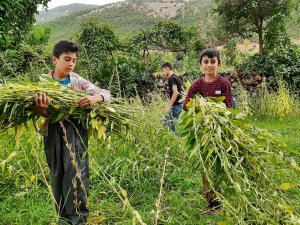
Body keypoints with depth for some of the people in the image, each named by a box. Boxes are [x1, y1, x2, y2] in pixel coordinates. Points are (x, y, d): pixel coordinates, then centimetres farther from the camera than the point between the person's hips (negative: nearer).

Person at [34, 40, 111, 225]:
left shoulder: (79, 81, 1)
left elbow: (106, 93, -2)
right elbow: (39, 112, -5)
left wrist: (96, 98, -25)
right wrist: (40, 112, -30)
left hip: (75, 131, -1)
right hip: (53, 133, 1)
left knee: (77, 174, -8)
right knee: (58, 175, 11)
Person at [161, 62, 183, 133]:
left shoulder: (171, 79, -14)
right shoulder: (176, 77, 15)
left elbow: (175, 92, -24)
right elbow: (182, 90, 20)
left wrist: (169, 106, -23)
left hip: (176, 105, -10)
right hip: (179, 104, 10)